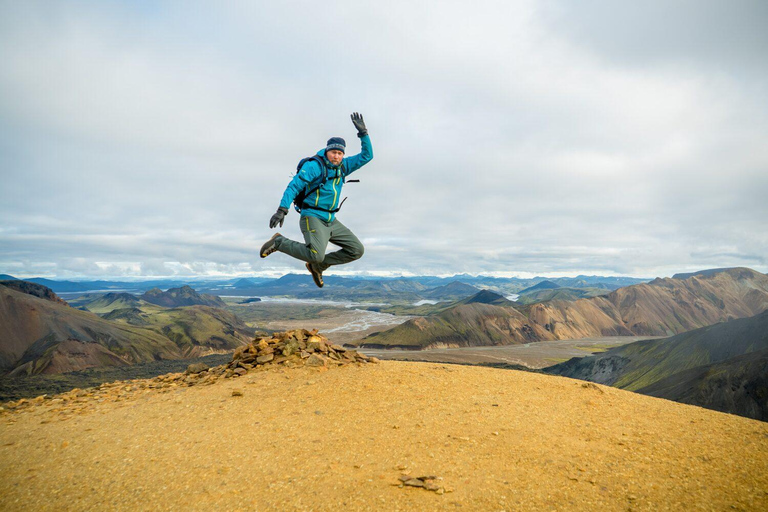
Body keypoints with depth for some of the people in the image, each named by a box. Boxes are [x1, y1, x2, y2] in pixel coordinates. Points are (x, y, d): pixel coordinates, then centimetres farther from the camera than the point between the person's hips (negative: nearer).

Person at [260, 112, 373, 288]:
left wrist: (363, 133, -1)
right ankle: (279, 242, -4)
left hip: (331, 221, 7)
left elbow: (367, 155, 11)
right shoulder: (314, 165, -11)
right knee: (316, 255, -29)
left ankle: (318, 266, 17)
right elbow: (293, 187, -16)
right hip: (312, 218, -7)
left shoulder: (343, 166, 9)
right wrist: (282, 210, -27)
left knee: (357, 250, 3)